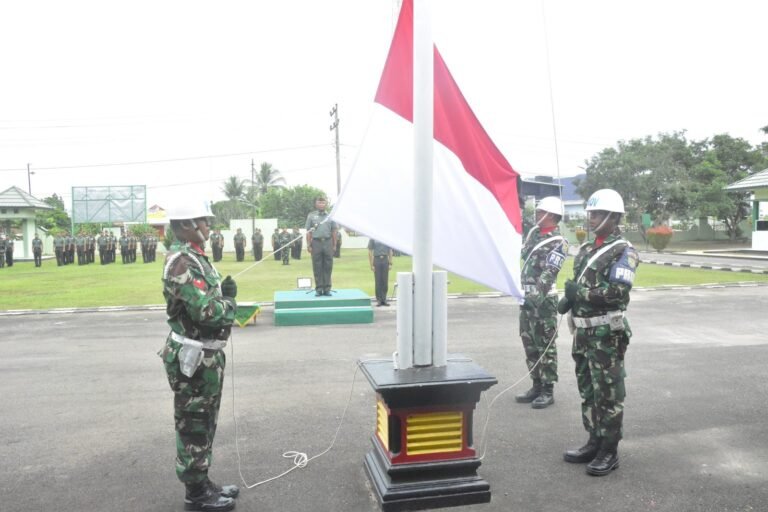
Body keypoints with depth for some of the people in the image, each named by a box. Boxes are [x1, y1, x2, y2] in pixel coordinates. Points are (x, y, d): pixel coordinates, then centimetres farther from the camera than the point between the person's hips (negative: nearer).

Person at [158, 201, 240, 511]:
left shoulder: (196, 258, 11)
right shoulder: (181, 262, -20)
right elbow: (205, 311, -27)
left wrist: (225, 294, -4)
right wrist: (229, 302, -8)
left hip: (207, 354, 10)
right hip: (193, 357, -10)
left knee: (204, 423, 19)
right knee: (193, 425, 4)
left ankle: (202, 483, 33)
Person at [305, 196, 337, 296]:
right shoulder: (311, 216, 7)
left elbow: (334, 231, 11)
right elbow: (308, 232, 5)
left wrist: (334, 245, 6)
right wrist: (308, 245, -1)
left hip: (328, 243, 1)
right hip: (316, 242, -1)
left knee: (328, 266, 2)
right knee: (317, 267, 2)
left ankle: (327, 288, 9)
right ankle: (319, 289, 8)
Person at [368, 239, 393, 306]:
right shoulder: (372, 239, 1)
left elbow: (390, 252, 10)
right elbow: (370, 253, -2)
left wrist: (390, 263, 2)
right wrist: (371, 265, -8)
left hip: (385, 260, 2)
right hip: (376, 260, -2)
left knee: (385, 281, 3)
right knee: (378, 282, 1)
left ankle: (384, 300, 11)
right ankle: (379, 300, 7)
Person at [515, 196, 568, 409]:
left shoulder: (558, 243, -13)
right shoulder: (534, 232, 10)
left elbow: (548, 274, -23)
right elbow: (522, 256, 22)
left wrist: (536, 297, -33)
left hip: (543, 299, -8)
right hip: (527, 297, 8)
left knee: (545, 346, 0)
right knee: (529, 344, 13)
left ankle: (548, 390, 9)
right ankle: (537, 386, 24)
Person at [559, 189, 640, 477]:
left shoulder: (623, 251, -9)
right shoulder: (587, 249, 14)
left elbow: (616, 291, -21)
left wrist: (579, 291, -15)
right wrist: (568, 299, 0)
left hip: (607, 333, -8)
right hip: (583, 331, 8)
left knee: (608, 393, 2)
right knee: (587, 390, 15)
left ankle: (610, 451, 13)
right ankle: (595, 442, 29)